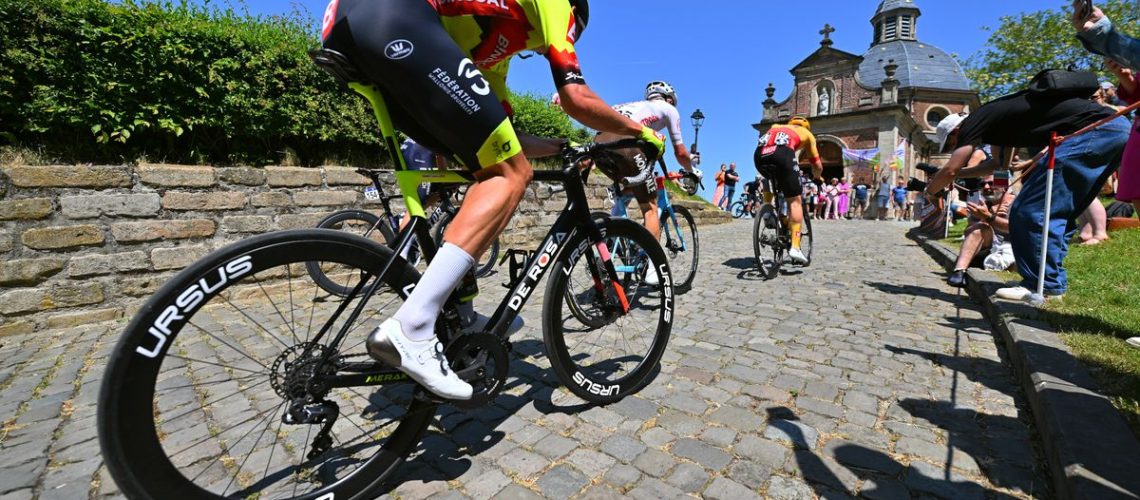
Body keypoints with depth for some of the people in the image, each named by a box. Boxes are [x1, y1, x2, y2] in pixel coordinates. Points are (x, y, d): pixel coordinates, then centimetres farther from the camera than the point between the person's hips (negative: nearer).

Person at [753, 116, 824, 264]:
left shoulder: (776, 127, 43)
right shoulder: (807, 133, 33)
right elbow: (818, 166, 34)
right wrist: (816, 177, 55)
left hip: (759, 154, 4)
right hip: (782, 153, -3)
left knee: (770, 182, 38)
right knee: (795, 200, 5)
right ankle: (795, 248, -3)